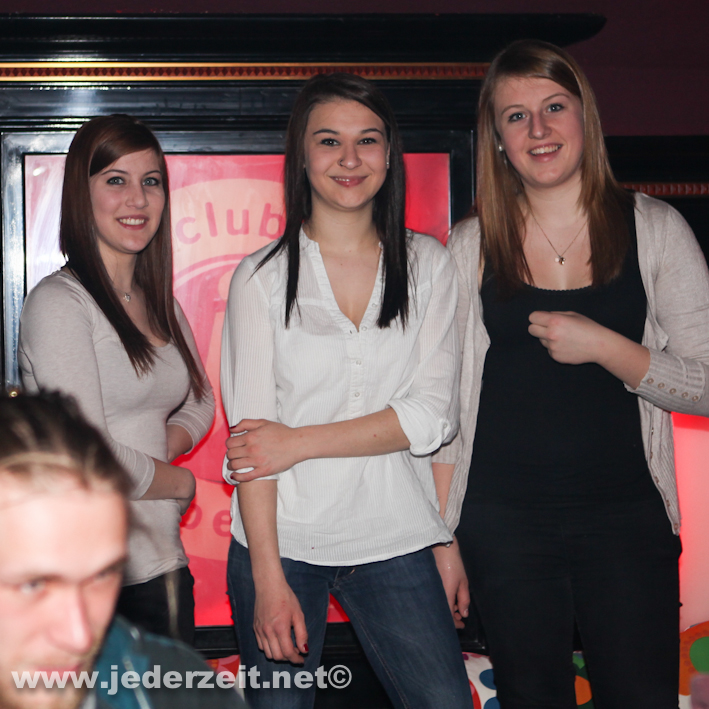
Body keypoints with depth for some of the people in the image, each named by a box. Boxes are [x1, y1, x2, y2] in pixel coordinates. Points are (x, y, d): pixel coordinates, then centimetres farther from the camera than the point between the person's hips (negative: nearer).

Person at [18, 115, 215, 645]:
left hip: (162, 562, 7)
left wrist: (167, 447, 0)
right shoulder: (59, 303, -12)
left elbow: (199, 402, 23)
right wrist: (179, 481, -2)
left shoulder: (159, 303, 13)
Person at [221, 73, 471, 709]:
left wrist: (299, 441, -12)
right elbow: (249, 436, -5)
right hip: (283, 538, -1)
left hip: (394, 539, 1)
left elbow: (433, 415, -3)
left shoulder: (428, 263, 5)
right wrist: (268, 578, -12)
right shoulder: (262, 276, 0)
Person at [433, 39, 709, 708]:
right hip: (502, 520, 1)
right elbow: (444, 401, 5)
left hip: (625, 514, 0)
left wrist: (602, 345, -16)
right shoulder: (472, 245, 3)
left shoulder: (654, 229, 1)